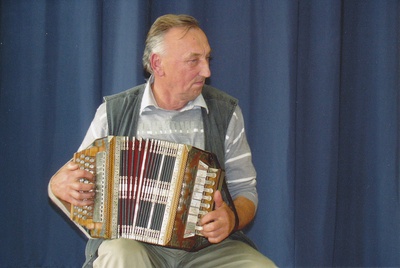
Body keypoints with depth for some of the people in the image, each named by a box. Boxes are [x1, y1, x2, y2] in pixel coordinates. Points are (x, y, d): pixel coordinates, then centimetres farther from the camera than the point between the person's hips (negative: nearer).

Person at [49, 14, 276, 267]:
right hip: (134, 241, -1)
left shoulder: (226, 112, 8)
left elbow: (245, 191, 11)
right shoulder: (113, 112, 4)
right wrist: (59, 187, -14)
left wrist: (232, 218, -12)